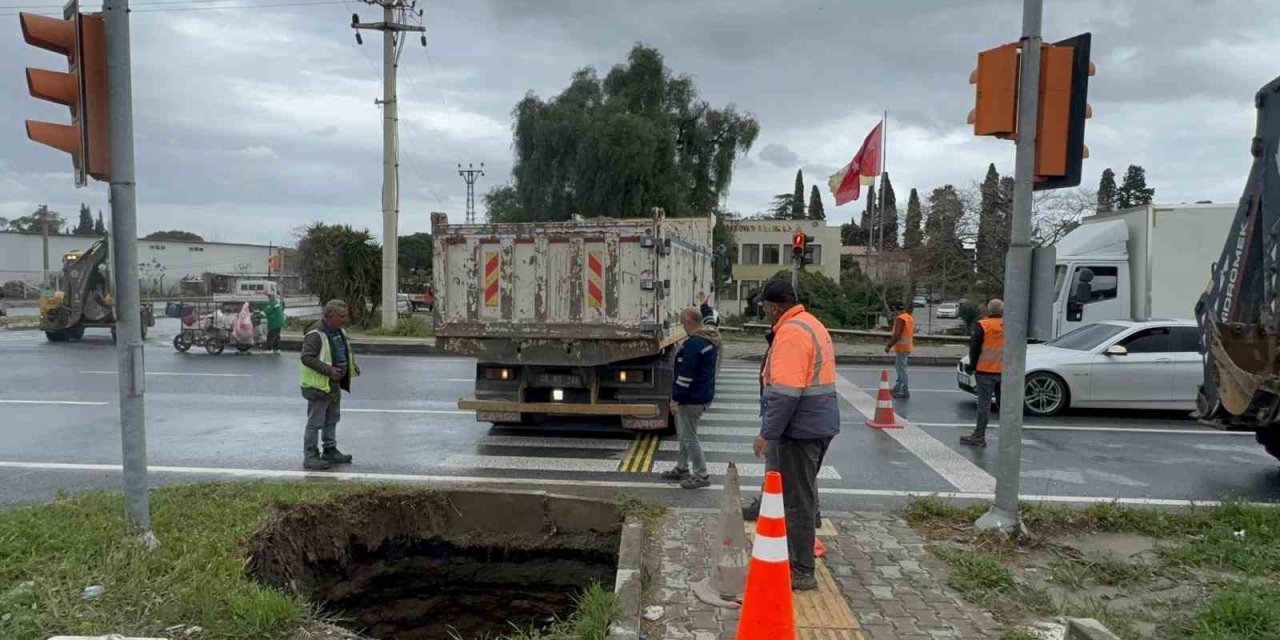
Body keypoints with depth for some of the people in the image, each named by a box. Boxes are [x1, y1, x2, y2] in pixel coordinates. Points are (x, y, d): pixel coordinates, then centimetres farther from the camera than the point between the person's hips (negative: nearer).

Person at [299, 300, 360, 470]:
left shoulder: (340, 333, 8)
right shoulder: (315, 336, -21)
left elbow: (348, 352, 23)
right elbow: (307, 357, -27)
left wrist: (353, 365, 7)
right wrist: (328, 370, -30)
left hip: (335, 384, 9)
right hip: (319, 385, -9)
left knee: (332, 419, 19)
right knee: (315, 422, -2)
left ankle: (330, 450, 33)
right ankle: (310, 457, 6)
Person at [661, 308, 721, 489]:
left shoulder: (693, 344, -23)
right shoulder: (711, 339, 10)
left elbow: (686, 375, -25)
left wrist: (675, 399, -17)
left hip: (692, 398, -11)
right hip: (705, 393, 11)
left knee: (689, 437, -2)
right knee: (684, 433, 22)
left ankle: (701, 476, 5)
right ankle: (681, 469, 32)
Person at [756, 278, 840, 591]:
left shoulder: (791, 333, -18)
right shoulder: (812, 325, 15)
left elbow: (786, 392, -24)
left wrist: (767, 432, -18)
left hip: (801, 429, -10)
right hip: (821, 425, 10)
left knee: (797, 500, -2)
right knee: (804, 495, 20)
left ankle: (801, 572, 6)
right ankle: (798, 557, 33)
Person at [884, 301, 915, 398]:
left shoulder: (900, 318, -16)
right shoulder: (911, 318, 13)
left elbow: (897, 335, -22)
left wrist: (889, 346, -16)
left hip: (901, 347, -9)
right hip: (908, 346, 9)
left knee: (901, 369, -4)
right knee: (900, 368, 18)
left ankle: (905, 391, -3)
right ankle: (897, 388, 25)